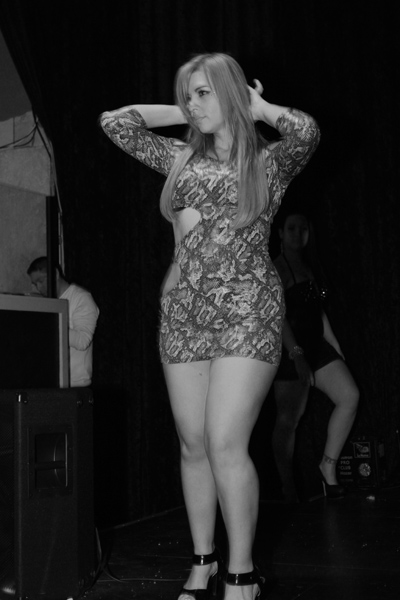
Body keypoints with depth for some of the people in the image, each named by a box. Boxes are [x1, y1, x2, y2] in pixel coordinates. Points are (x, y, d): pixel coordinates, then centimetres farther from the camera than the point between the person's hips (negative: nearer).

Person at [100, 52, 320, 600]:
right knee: (193, 445, 6)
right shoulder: (183, 158, 15)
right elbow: (114, 122, 16)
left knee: (225, 444, -12)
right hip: (183, 309, 5)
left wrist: (257, 106, 0)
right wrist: (186, 114, 14)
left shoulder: (269, 161, 3)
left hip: (246, 309, -4)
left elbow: (306, 132, -18)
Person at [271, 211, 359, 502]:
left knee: (350, 396, -6)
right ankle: (288, 487, 9)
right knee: (289, 419, -3)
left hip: (316, 344, 8)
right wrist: (296, 354, -24)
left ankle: (328, 466, 4)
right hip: (290, 348, -7)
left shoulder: (310, 266, 17)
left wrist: (336, 348, 14)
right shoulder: (276, 268, -7)